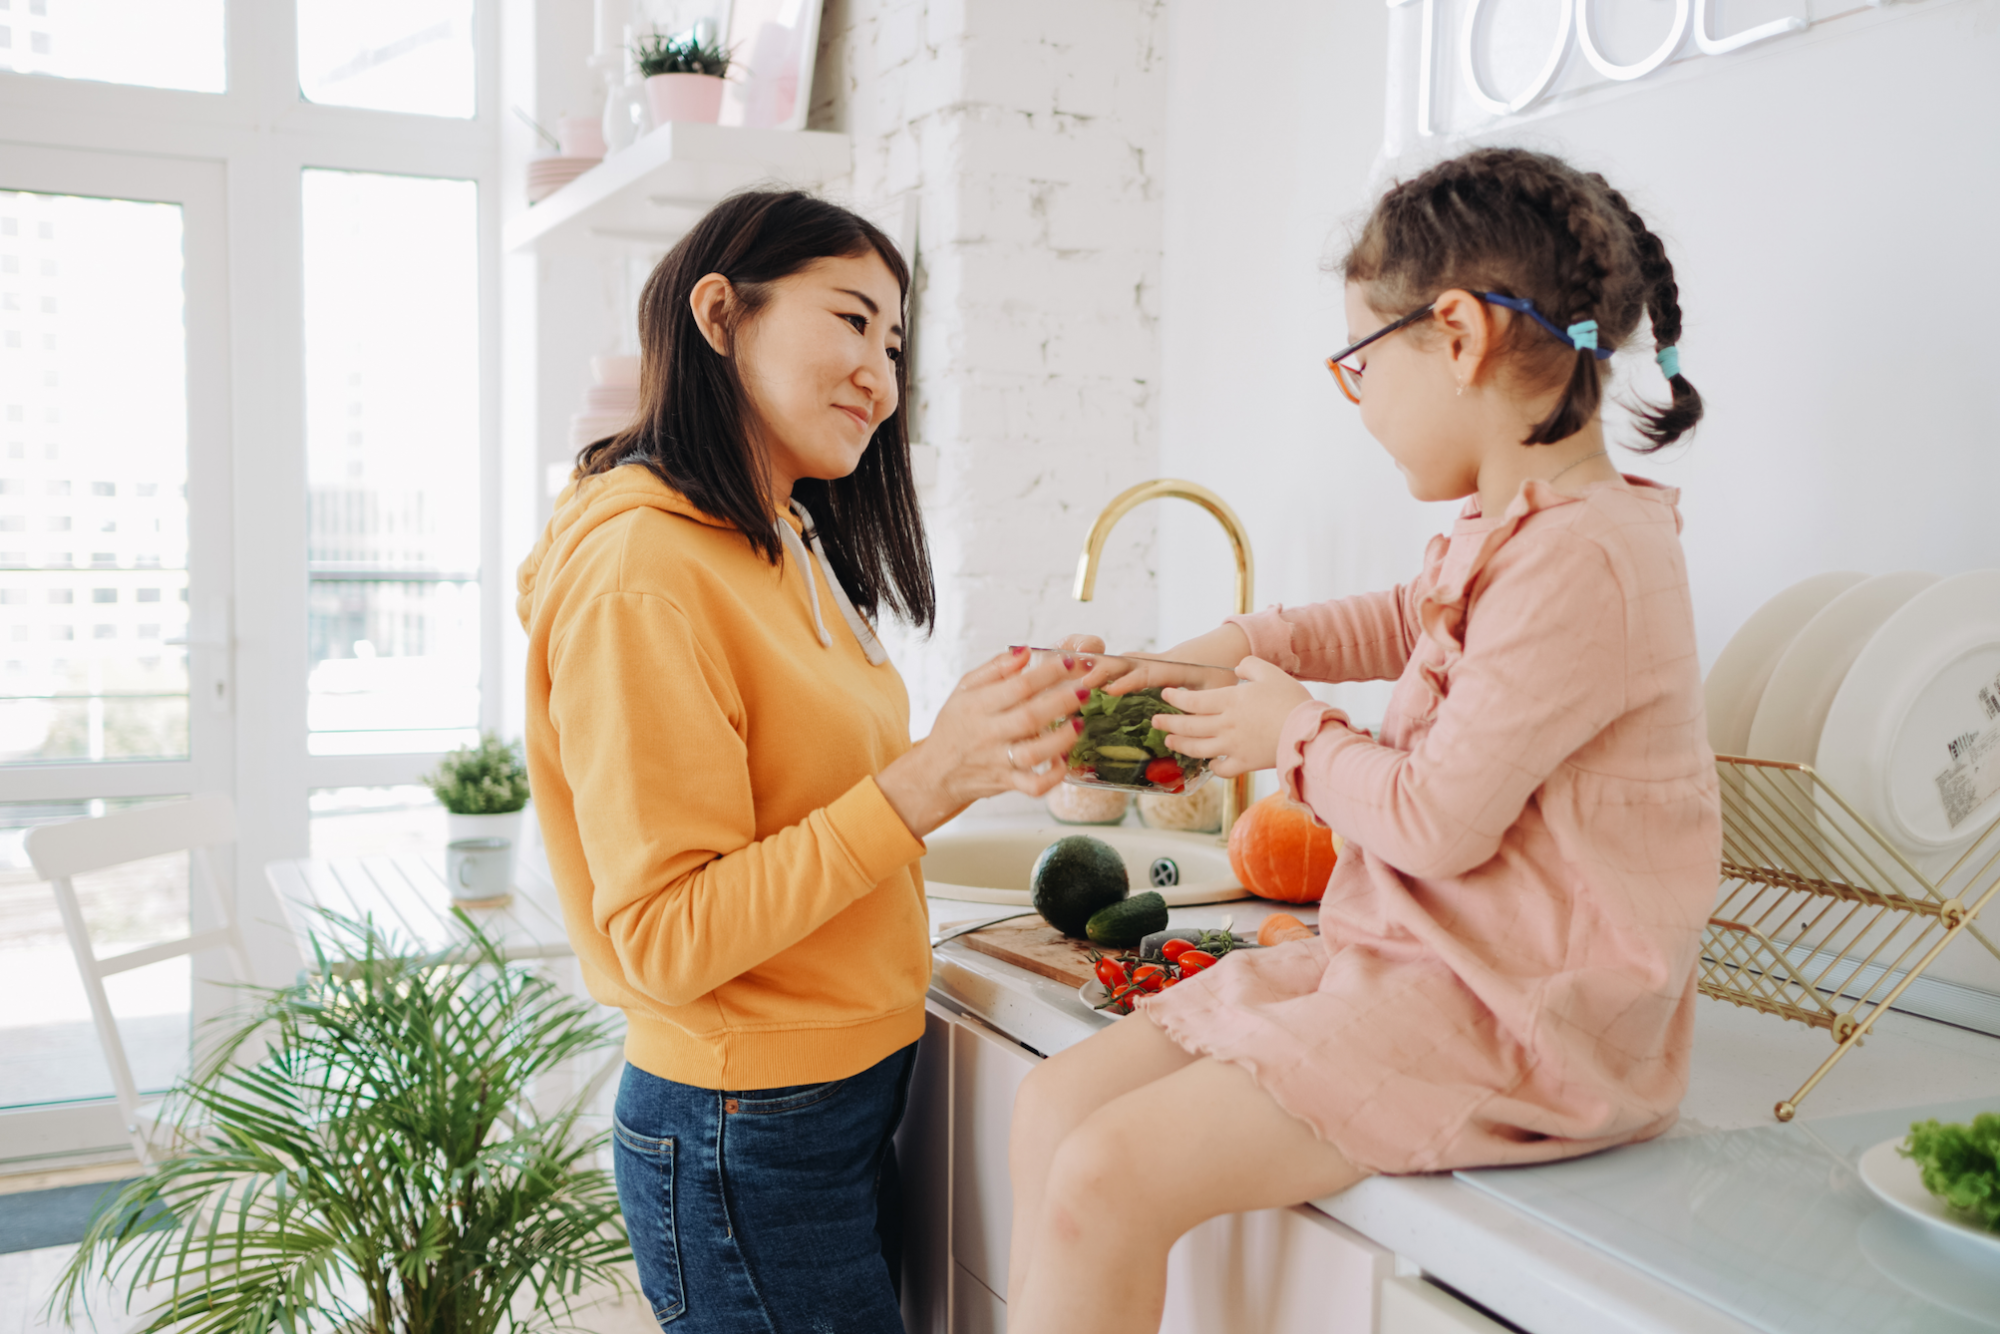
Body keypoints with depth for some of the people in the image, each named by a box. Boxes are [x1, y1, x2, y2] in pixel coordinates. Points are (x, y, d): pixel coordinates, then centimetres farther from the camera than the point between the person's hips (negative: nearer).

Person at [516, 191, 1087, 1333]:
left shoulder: (785, 549, 10)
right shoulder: (645, 567, -19)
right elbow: (665, 941, -21)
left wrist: (985, 753, -3)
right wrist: (926, 782, -27)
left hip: (853, 1101, 9)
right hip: (744, 1142, -9)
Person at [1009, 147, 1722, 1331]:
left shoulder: (1579, 559, -21)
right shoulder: (1520, 533, 10)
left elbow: (1437, 823, -20)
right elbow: (1401, 624, 32)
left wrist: (1295, 734, -1)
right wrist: (1188, 665, 26)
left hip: (1507, 1016, -10)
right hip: (1407, 957, 10)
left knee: (1106, 1181, -19)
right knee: (1057, 1106, 1)